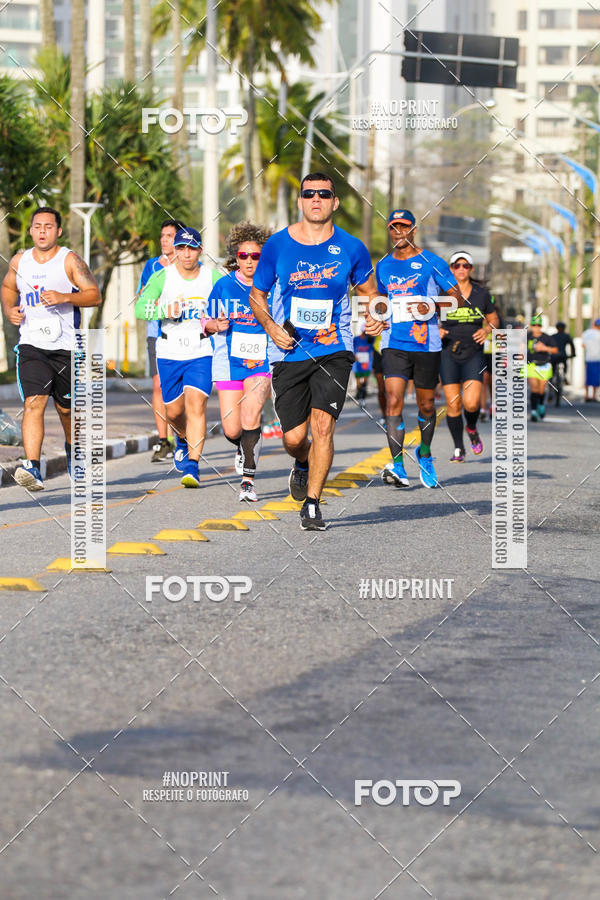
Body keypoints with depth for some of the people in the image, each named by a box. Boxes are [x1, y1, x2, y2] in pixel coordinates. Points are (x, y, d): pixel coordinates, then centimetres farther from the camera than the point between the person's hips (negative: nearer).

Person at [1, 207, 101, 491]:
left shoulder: (70, 260, -4)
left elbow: (95, 296, -7)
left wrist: (64, 297, -21)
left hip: (66, 346, -1)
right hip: (31, 345, 1)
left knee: (65, 408, 14)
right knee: (33, 403, -17)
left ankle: (72, 446, 45)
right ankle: (32, 468, -25)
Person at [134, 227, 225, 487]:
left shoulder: (213, 277, -2)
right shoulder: (162, 277, -5)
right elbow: (140, 308, -12)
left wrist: (215, 325, -9)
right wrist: (166, 311, -30)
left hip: (201, 353, -1)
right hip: (169, 352, 1)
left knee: (196, 405, -17)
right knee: (174, 411, 11)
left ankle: (192, 467, -18)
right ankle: (183, 439, 47)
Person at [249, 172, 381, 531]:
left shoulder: (351, 248, 0)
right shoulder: (278, 245, 0)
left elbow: (369, 290, 17)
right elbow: (257, 295, 11)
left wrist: (375, 318, -4)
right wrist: (272, 328, -6)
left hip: (333, 352, -1)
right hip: (289, 353, 1)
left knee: (322, 424, -17)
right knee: (294, 437, 1)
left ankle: (312, 504, -5)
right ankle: (303, 466, 38)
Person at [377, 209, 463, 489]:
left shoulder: (432, 263, 0)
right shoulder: (383, 266, 12)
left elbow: (457, 297, 1)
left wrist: (433, 307, -15)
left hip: (427, 344, -2)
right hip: (394, 344, 2)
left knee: (426, 405, 9)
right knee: (394, 400, -15)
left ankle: (424, 453, 35)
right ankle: (398, 466, -19)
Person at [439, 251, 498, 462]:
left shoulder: (482, 293, 5)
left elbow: (494, 320, 16)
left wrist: (487, 330, -5)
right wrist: (436, 329, -11)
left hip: (474, 353, 0)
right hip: (449, 352, 0)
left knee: (471, 403, -14)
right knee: (453, 403, -3)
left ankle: (472, 428, 20)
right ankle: (458, 448, 13)